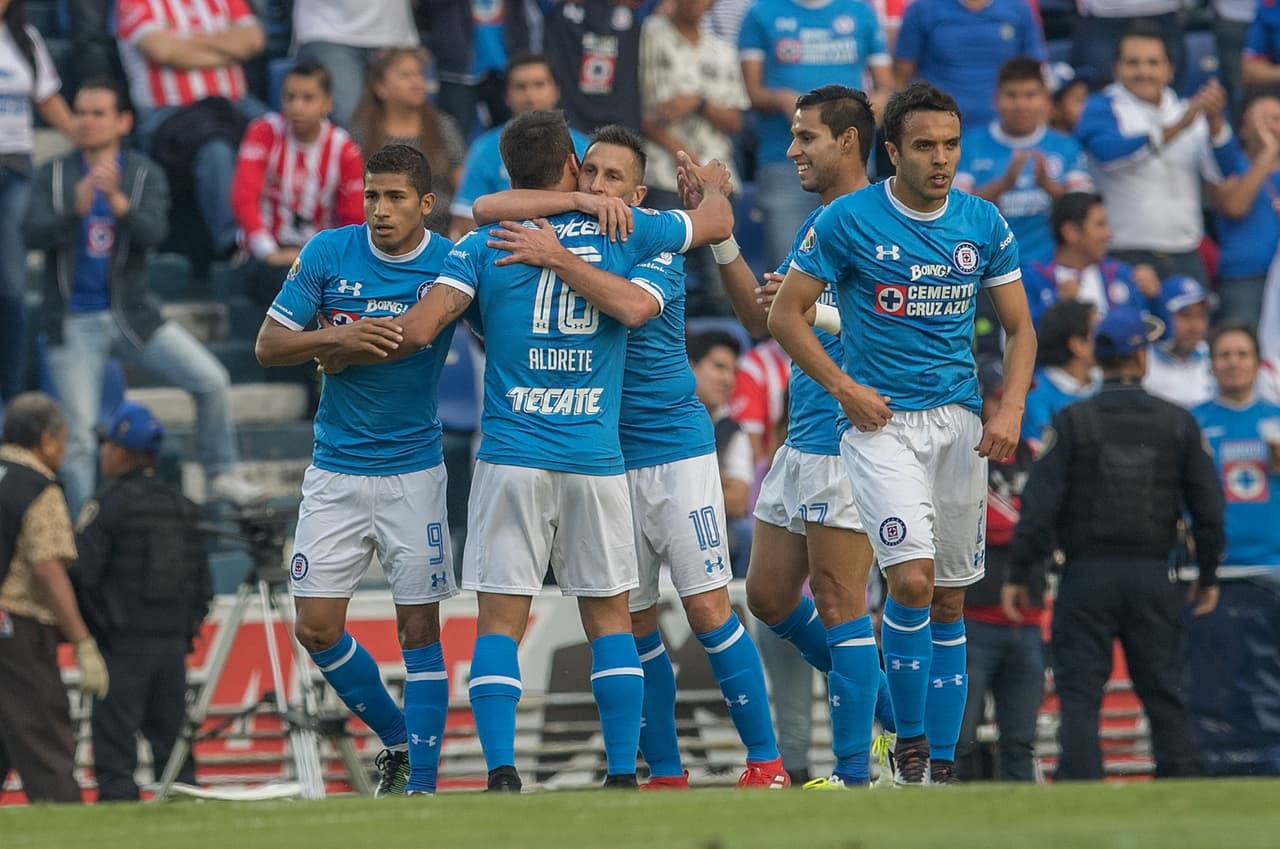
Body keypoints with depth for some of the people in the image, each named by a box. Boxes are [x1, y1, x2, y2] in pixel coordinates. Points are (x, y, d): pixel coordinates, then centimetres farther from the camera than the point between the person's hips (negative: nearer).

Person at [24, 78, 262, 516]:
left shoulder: (144, 175, 0)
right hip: (73, 324, -1)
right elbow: (34, 233, -15)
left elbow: (154, 233, -18)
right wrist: (79, 206, -33)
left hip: (131, 314, 1)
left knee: (211, 380, -9)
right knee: (79, 437, -4)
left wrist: (117, 201, -37)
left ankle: (221, 475, 9)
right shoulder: (54, 175, 0)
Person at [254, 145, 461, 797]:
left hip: (412, 472, -2)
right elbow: (268, 345, -3)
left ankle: (421, 782, 3)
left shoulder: (453, 264, -7)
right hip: (335, 471, 2)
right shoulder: (329, 253, -3)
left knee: (419, 631, -3)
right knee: (316, 629, 1)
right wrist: (338, 337, -19)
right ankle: (396, 739, 22)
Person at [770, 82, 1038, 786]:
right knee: (912, 578, -20)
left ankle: (941, 763, 13)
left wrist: (1011, 410, -4)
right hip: (881, 420, -4)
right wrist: (843, 387, -9)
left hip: (959, 423, 4)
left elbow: (1019, 329, 11)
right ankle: (909, 736, -3)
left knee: (949, 600, 6)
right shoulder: (848, 220, -7)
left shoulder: (983, 224, 4)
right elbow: (785, 313, 0)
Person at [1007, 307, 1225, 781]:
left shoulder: (1073, 423, -4)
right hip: (1154, 576, 2)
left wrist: (1017, 576, -2)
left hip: (1088, 577, -2)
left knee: (1079, 695, -1)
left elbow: (1039, 505, -8)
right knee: (1165, 694, 9)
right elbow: (1208, 508, 4)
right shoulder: (1178, 423, 2)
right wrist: (1208, 576, 15)